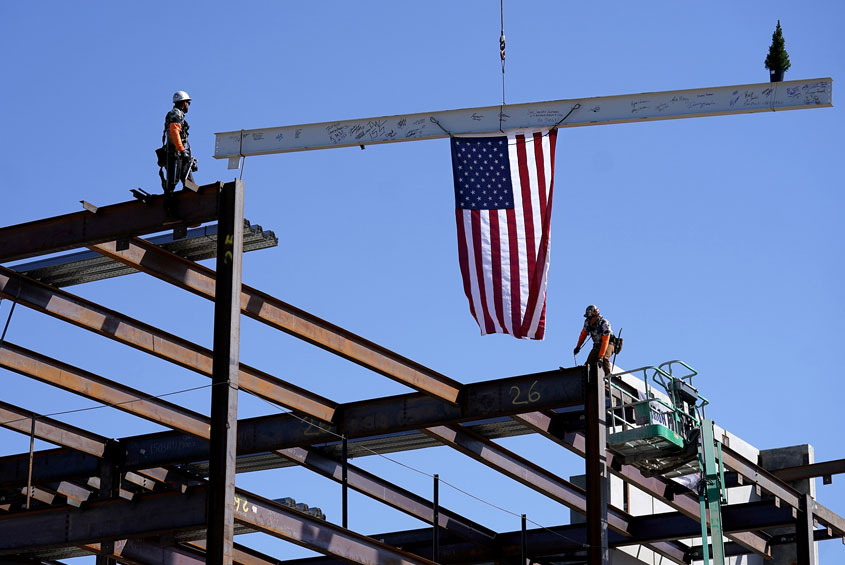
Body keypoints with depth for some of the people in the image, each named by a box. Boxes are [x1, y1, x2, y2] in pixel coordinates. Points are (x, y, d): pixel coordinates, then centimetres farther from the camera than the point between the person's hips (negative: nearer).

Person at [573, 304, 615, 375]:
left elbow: (605, 341, -33)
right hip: (597, 345, 6)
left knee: (604, 359, -33)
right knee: (589, 363, -11)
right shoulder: (587, 322, -11)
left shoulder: (604, 323, -28)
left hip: (608, 343, -6)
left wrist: (600, 357, -38)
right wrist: (578, 346, 16)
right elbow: (583, 334, 9)